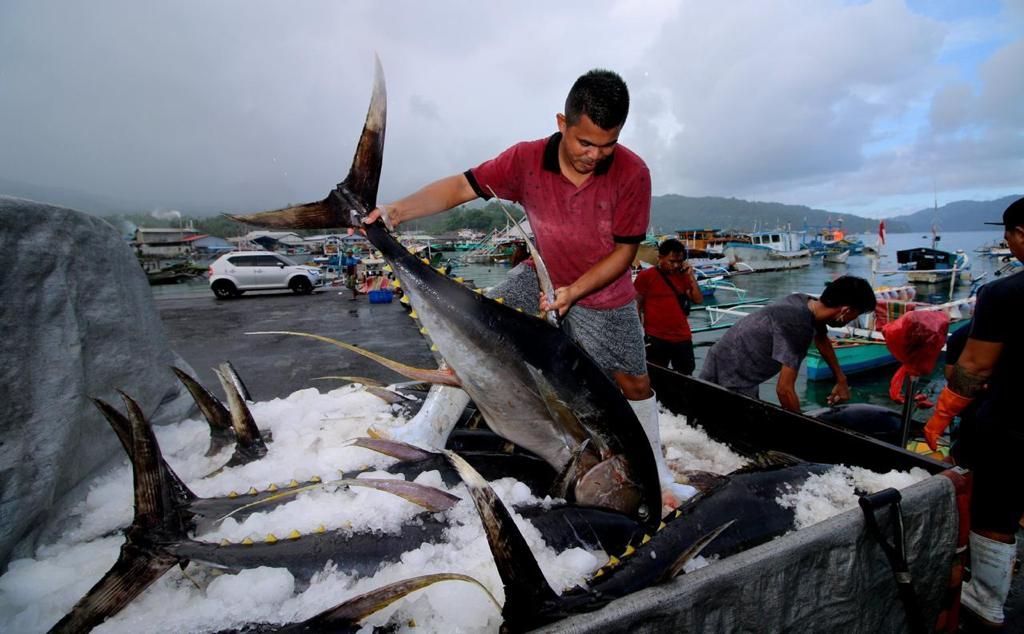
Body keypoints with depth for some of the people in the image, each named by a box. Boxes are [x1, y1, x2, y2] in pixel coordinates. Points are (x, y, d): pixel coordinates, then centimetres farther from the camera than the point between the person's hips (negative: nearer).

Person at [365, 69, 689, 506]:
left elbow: (624, 251, -17)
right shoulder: (527, 159, -20)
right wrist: (399, 210, -31)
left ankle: (654, 465, 35)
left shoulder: (632, 173, -23)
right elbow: (462, 186, -18)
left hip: (604, 294, -1)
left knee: (634, 380, 8)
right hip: (541, 274, 2)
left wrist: (574, 291, -26)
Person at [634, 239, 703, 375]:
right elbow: (636, 307, -5)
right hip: (656, 338, -5)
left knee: (686, 377, 14)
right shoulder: (645, 276, -5)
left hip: (683, 337, 5)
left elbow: (699, 300, 5)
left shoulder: (682, 276, 9)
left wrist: (691, 276, -2)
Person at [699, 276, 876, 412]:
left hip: (739, 375, 10)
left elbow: (822, 340, 22)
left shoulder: (808, 303, -2)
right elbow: (784, 389, -28)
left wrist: (841, 381, 29)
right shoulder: (797, 326, -29)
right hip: (727, 378, -10)